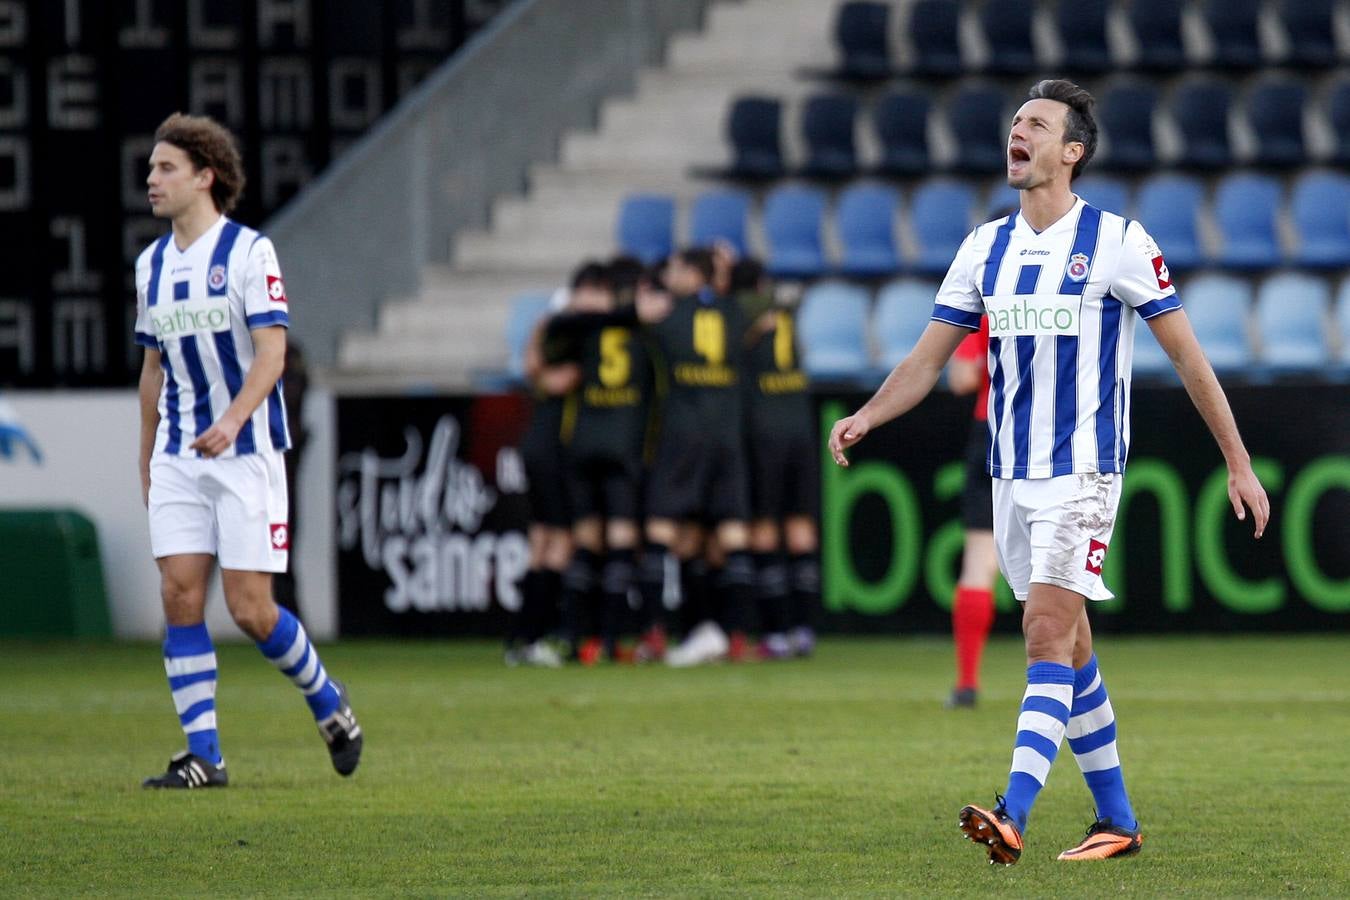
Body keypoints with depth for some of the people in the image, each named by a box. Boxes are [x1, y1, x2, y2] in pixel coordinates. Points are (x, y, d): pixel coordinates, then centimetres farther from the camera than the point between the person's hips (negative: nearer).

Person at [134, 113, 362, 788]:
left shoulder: (249, 251, -8)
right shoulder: (151, 264, 12)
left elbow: (271, 352, -15)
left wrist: (232, 419, -31)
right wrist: (146, 462, 21)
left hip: (247, 452, -6)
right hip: (177, 457, 6)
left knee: (250, 609, -7)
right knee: (180, 596, -6)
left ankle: (326, 701, 19)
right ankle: (202, 757, -3)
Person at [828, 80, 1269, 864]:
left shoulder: (1117, 242, -7)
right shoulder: (987, 247, 9)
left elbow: (1188, 356, -2)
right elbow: (928, 358, 9)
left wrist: (1239, 463, -2)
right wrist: (865, 418, -9)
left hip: (1082, 470, -6)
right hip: (1013, 475, 6)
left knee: (1050, 635, -17)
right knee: (1068, 650, 10)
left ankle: (1014, 815, -27)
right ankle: (1117, 820, 19)